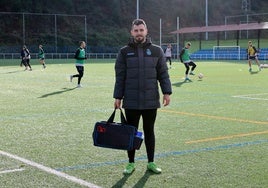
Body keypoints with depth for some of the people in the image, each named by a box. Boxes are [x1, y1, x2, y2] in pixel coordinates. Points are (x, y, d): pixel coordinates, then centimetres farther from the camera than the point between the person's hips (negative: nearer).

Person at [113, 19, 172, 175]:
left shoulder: (156, 51, 4)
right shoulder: (125, 52, 3)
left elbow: (163, 74, 3)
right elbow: (120, 77, 2)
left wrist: (167, 92, -7)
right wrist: (118, 97, -2)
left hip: (151, 101, 0)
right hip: (131, 102, 0)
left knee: (149, 132, 11)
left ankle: (151, 162, 22)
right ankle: (131, 163, 20)